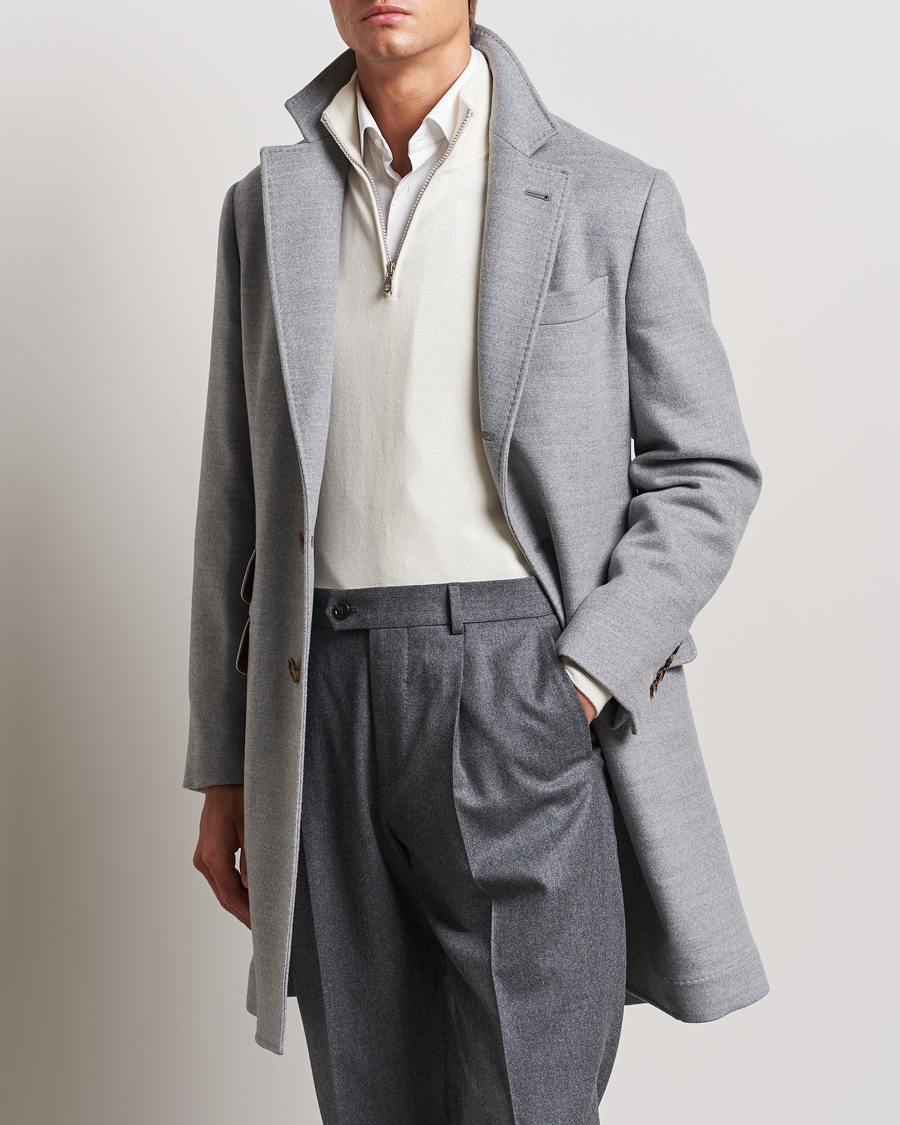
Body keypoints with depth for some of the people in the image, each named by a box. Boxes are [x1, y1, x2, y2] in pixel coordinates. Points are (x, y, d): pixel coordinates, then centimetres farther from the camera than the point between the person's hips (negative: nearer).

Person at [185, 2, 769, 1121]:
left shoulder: (614, 199, 2)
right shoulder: (265, 208, 12)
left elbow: (706, 473, 2)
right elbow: (240, 495, 12)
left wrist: (578, 685, -12)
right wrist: (224, 767, 11)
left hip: (529, 707, -3)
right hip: (328, 714, 3)